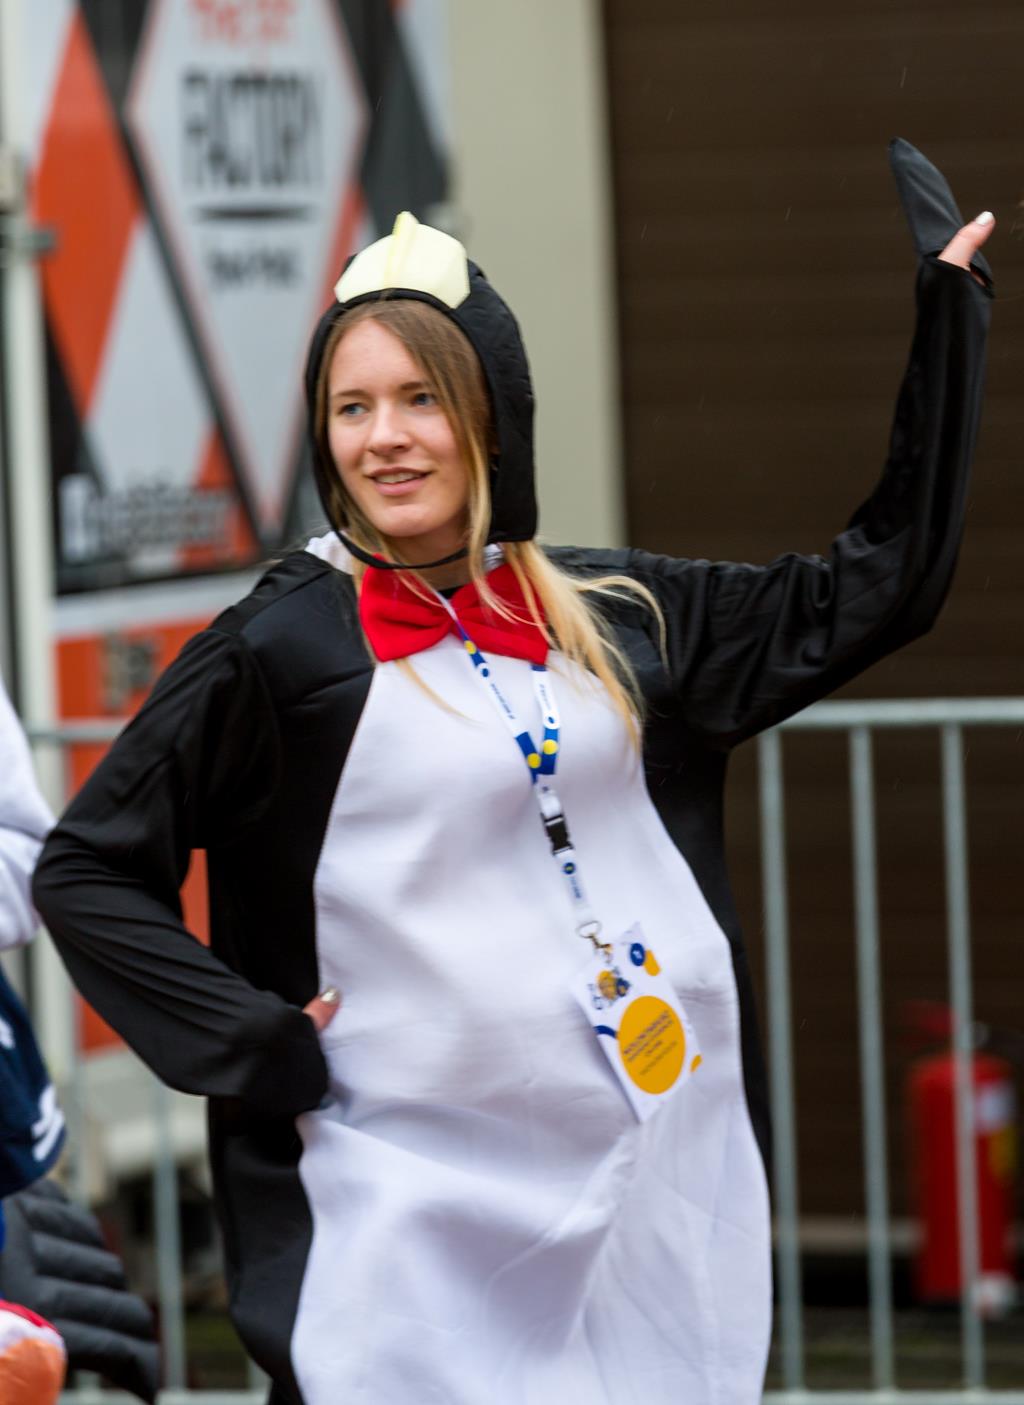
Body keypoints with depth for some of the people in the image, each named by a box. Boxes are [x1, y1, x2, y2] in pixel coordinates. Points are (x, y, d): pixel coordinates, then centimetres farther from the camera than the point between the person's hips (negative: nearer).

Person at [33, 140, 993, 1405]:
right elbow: (84, 872, 1)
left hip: (673, 1180, 4)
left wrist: (946, 315, 16)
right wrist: (259, 1051, -7)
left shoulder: (614, 619, 9)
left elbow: (875, 586, 16)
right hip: (436, 1197, -4)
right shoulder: (283, 648, -4)